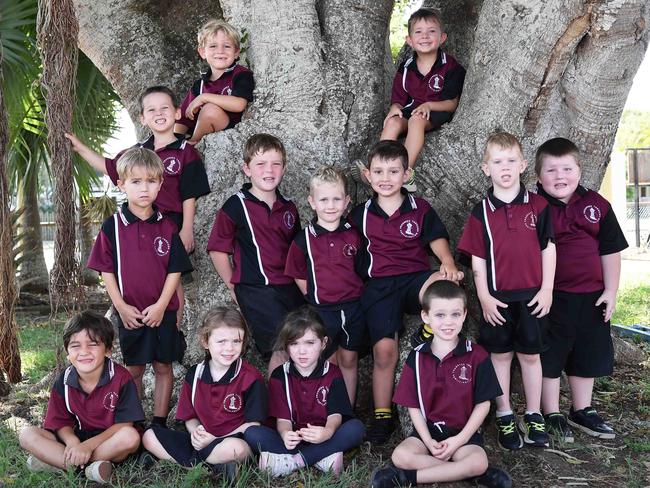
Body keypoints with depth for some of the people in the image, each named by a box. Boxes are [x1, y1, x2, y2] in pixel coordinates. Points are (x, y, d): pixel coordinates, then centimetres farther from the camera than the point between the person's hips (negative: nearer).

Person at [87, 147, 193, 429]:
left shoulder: (167, 227, -1)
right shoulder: (113, 226, -3)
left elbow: (175, 270, -2)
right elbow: (106, 270, -2)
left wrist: (161, 305, -12)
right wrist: (121, 306, -10)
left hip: (162, 311, 0)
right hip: (129, 312, 0)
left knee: (163, 367, 8)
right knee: (133, 369, 11)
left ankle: (160, 423, 20)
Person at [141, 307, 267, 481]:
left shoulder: (251, 378, -9)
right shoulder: (194, 375, 5)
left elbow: (253, 424, -9)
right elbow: (190, 417, 12)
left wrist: (216, 440, -16)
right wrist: (195, 432, -12)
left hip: (235, 440, -6)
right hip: (201, 441, 6)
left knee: (235, 447, -40)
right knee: (150, 437, -8)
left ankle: (190, 460, -13)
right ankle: (211, 466, -16)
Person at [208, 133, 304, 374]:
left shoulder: (289, 208, 12)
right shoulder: (236, 206, -4)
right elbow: (218, 249, -2)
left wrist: (299, 283, 13)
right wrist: (234, 287, 0)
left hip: (290, 288, 6)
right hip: (256, 291, -6)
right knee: (282, 348, -14)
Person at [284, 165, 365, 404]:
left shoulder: (354, 235, -1)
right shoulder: (304, 240, -7)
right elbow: (299, 276, 0)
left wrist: (357, 293, 2)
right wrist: (316, 297, -5)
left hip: (354, 306, 3)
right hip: (323, 310, -2)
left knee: (349, 361, 14)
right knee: (329, 365, 7)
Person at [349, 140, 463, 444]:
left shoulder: (420, 209, 7)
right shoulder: (360, 215, 10)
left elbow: (438, 241, 3)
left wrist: (449, 265, -17)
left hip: (416, 278, 0)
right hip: (379, 285, 1)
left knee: (444, 283, -37)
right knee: (384, 349, -13)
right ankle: (382, 415, 3)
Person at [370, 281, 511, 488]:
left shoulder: (476, 356, -6)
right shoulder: (417, 358, -1)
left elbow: (483, 403, -3)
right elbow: (413, 405, 1)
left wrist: (459, 440, -11)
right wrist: (429, 442, -12)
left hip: (464, 432, -1)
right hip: (427, 429, 1)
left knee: (478, 461, -31)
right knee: (401, 456, -26)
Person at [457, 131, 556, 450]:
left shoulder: (538, 206, 0)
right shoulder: (481, 212, -1)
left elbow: (548, 248, 3)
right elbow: (477, 258, -1)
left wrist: (547, 289, -2)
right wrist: (484, 297, -6)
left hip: (532, 295, 0)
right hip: (497, 297, 0)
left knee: (530, 354, 10)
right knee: (500, 355, 9)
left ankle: (534, 417, 23)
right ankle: (505, 417, 21)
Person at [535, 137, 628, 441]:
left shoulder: (596, 205, 0)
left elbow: (610, 251, 6)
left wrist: (610, 291, 3)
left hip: (591, 296, 4)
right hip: (551, 297, -4)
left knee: (588, 354, 16)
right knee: (550, 357, 6)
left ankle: (582, 412, 34)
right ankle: (552, 416, 20)